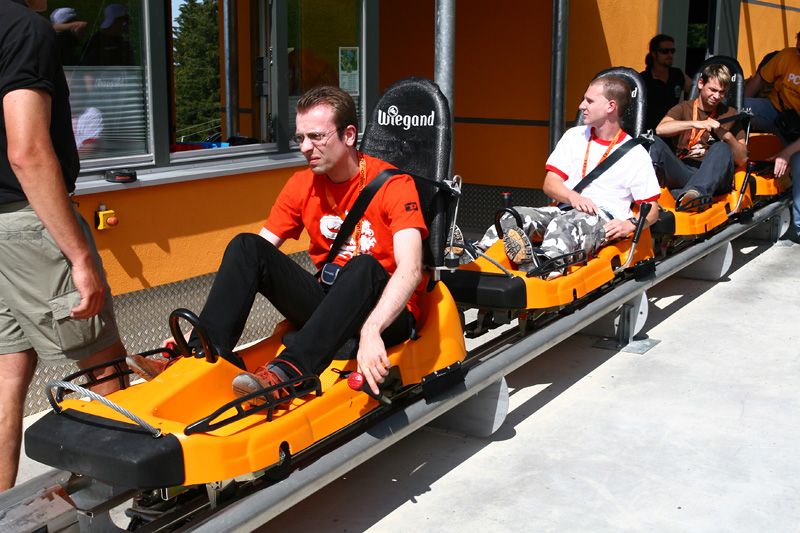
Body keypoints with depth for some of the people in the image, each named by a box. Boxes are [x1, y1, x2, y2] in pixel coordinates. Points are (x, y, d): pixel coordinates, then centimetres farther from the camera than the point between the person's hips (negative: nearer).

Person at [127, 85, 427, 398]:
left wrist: (370, 331, -46)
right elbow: (255, 256, 0)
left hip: (387, 314, -5)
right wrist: (205, 325, -10)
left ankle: (287, 370, -47)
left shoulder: (393, 185, -14)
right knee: (246, 246, -12)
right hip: (326, 301, 5)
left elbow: (410, 270, -29)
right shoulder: (302, 185, 3)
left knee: (364, 266, -38)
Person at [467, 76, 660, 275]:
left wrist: (630, 224, -20)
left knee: (565, 224, -39)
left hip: (604, 219, -5)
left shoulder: (635, 154, 4)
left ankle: (540, 270, -67)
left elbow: (651, 210, 2)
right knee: (514, 216, -23)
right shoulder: (574, 136, 17)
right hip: (565, 209, 5)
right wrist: (572, 196, -13)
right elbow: (550, 184, 9)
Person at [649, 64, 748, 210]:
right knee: (653, 141, -22)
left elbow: (742, 159, 10)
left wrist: (727, 135, -7)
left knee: (722, 148, -32)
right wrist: (695, 124, -17)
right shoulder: (684, 108, 17)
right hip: (682, 173, 0)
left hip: (714, 178, 0)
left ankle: (694, 192, -56)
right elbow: (660, 129, -7)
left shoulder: (730, 114, 17)